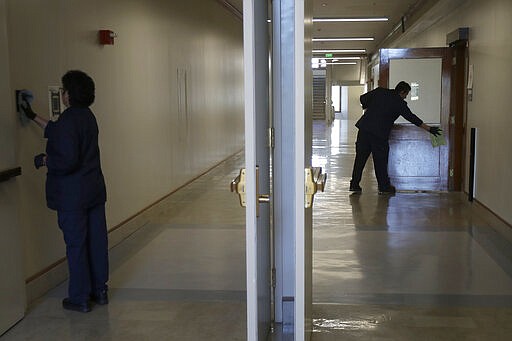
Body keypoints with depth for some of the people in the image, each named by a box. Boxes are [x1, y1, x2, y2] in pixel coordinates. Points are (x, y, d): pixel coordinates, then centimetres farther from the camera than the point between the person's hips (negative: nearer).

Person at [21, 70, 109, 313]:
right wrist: (34, 117, 32)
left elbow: (67, 160, -24)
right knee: (97, 241, 12)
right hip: (95, 190, 8)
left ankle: (80, 298, 12)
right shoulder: (88, 116, 9)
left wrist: (44, 160, -7)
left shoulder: (68, 120, -19)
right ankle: (100, 290, 24)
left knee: (76, 245, 2)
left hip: (72, 195, -8)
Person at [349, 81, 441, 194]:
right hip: (379, 133, -5)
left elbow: (363, 98, 14)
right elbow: (412, 118, 3)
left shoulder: (379, 91, 12)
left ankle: (354, 184, 11)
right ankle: (384, 187, 13)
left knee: (360, 157, 8)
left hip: (364, 127, 5)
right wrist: (429, 129, 10)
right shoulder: (399, 103, 0)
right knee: (380, 160, 5)